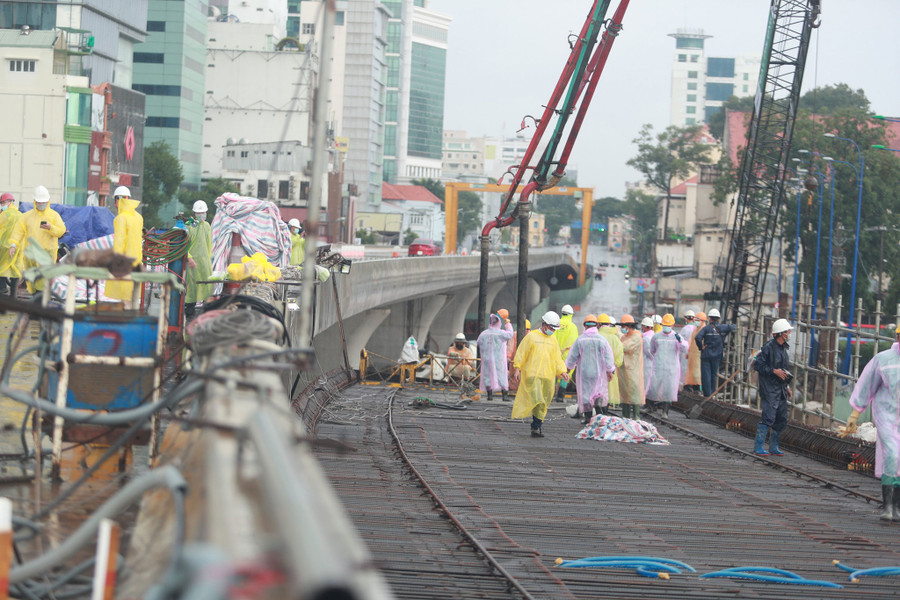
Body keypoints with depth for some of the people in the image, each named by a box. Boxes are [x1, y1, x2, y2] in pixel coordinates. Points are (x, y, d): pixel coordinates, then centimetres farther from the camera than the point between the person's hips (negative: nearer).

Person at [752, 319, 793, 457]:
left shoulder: (783, 348, 16)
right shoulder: (769, 347, -11)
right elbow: (758, 365, -14)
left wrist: (787, 386, 19)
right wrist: (774, 371, -19)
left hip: (781, 390, 9)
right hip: (769, 389, -9)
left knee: (782, 420, 9)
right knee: (768, 417, -14)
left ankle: (773, 447, 19)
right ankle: (758, 447, -9)